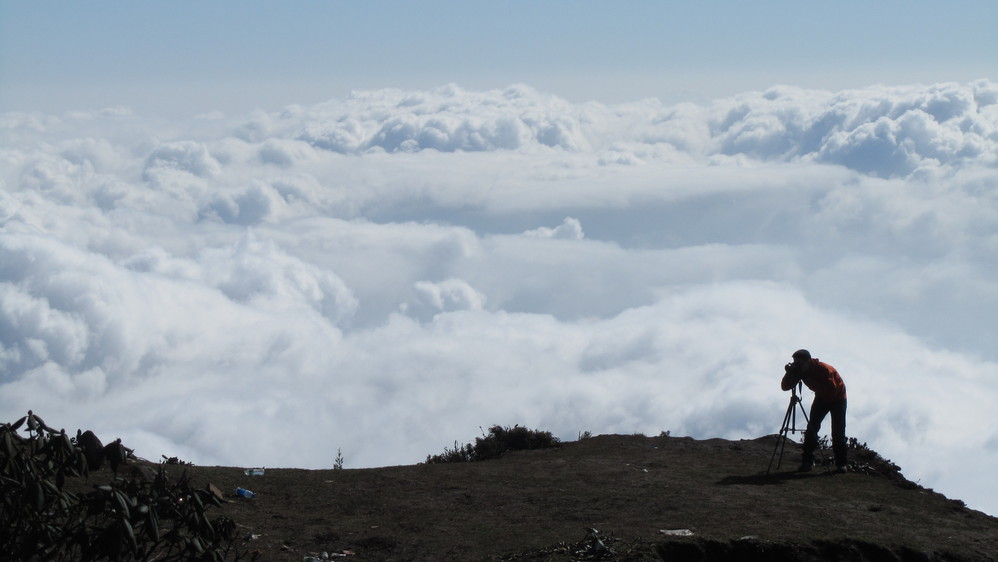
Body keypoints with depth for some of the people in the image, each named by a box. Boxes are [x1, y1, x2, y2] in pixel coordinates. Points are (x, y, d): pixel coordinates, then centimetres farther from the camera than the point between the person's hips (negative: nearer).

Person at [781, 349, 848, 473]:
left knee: (838, 432, -12)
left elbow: (832, 390, -40)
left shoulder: (824, 369, -33)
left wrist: (813, 382, -43)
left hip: (837, 398, -5)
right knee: (811, 428, -8)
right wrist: (789, 374, -33)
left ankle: (841, 463, -5)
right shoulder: (800, 371, -16)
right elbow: (785, 387, -15)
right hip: (821, 398, 5)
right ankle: (807, 461, -4)